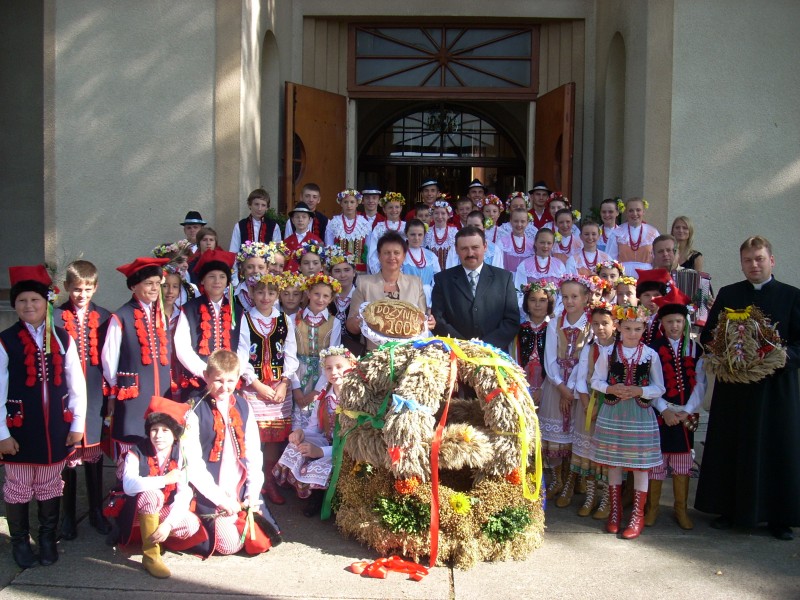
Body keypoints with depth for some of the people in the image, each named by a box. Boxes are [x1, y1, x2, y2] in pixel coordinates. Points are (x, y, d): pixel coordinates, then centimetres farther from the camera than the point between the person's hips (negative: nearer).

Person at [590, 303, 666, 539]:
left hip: (640, 414, -1)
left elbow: (659, 388, 0)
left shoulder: (651, 355, -2)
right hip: (613, 414, 1)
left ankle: (637, 515, 15)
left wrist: (639, 391, -16)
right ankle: (615, 511, 25)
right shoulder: (608, 352, 0)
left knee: (640, 465, 3)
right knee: (613, 463, 10)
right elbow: (596, 380, 4)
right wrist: (611, 389, -15)